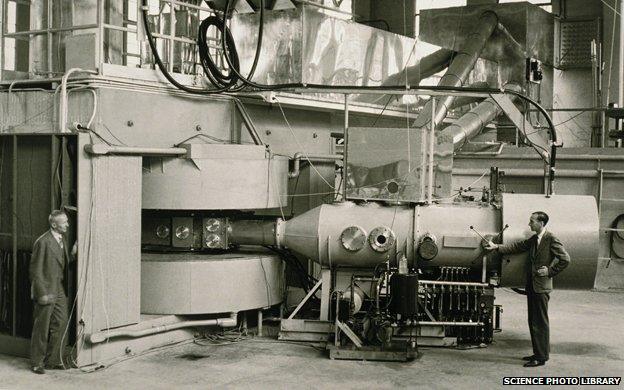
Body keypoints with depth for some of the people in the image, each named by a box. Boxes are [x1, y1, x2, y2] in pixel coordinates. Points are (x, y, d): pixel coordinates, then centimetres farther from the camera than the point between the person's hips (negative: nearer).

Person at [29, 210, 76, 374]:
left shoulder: (62, 240, 10)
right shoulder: (43, 242, -15)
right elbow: (35, 270, -15)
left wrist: (72, 254, -1)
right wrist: (42, 293, -17)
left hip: (60, 290, 8)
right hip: (46, 291, -8)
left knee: (61, 324, 9)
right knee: (42, 328, 2)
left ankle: (53, 360, 20)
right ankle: (37, 363, 14)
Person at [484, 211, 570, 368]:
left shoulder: (551, 239, -12)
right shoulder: (534, 239, 13)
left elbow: (565, 259, -13)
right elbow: (517, 247, 16)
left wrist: (550, 272, -11)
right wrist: (497, 247, 10)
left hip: (541, 287, -9)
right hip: (532, 285, 9)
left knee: (540, 322, -3)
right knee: (533, 322, 14)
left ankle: (541, 357, 3)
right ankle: (538, 353, 23)